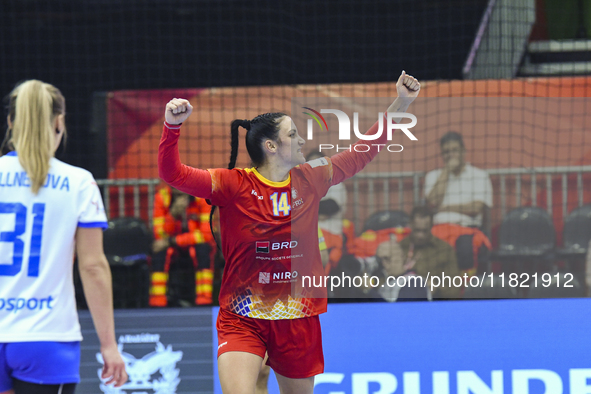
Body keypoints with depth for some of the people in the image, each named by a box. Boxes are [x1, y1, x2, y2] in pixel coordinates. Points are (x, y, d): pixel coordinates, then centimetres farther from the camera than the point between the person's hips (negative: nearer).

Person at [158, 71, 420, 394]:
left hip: (299, 318, 4)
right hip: (242, 319, -4)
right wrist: (172, 126, -30)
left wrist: (400, 103, 17)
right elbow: (173, 174, -14)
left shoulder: (309, 179, 5)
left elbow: (363, 153, 17)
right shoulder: (233, 185, -7)